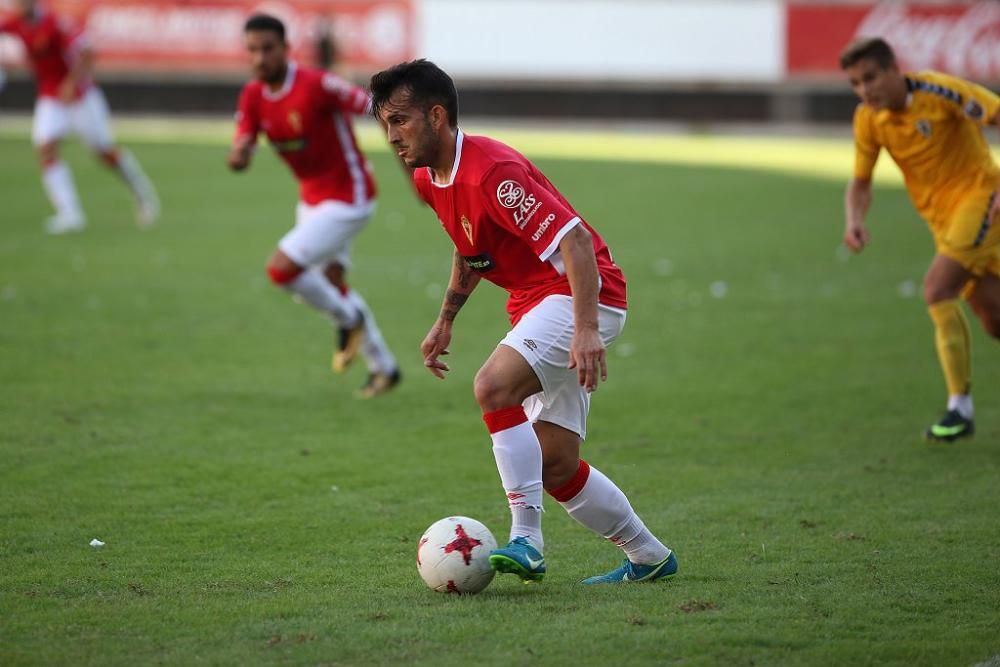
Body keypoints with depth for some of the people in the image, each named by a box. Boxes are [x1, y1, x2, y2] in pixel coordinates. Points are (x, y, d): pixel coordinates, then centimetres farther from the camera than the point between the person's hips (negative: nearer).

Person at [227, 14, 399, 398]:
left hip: (347, 199, -8)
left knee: (281, 268, -18)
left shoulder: (316, 86, -24)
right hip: (312, 197, 9)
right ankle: (383, 367, 35)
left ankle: (348, 320, 7)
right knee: (329, 282, 18)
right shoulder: (253, 97, -2)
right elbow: (238, 159, -5)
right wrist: (239, 154, -29)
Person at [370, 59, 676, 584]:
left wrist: (586, 329, -36)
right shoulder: (428, 179, 6)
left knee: (494, 385, -30)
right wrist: (445, 319, 20)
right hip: (534, 302, 10)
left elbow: (575, 241, -28)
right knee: (554, 466, 7)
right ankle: (650, 558, 24)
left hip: (584, 295, -10)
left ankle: (526, 541, -26)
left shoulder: (490, 171, -23)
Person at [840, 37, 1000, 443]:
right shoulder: (868, 120, -1)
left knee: (937, 290, -22)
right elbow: (860, 184, 7)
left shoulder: (938, 91, -19)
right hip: (943, 218, 6)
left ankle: (960, 407, -16)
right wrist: (855, 221, -15)